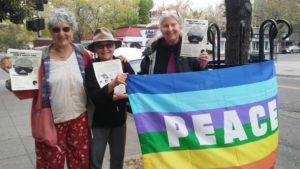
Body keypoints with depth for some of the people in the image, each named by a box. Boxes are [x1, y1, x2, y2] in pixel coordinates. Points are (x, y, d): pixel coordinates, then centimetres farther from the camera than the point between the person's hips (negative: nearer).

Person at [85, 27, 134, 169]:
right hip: (98, 122, -2)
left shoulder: (123, 64, -6)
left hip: (119, 120, 3)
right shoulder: (91, 68, -12)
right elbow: (94, 96, -22)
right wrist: (113, 84, -36)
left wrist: (121, 96, -20)